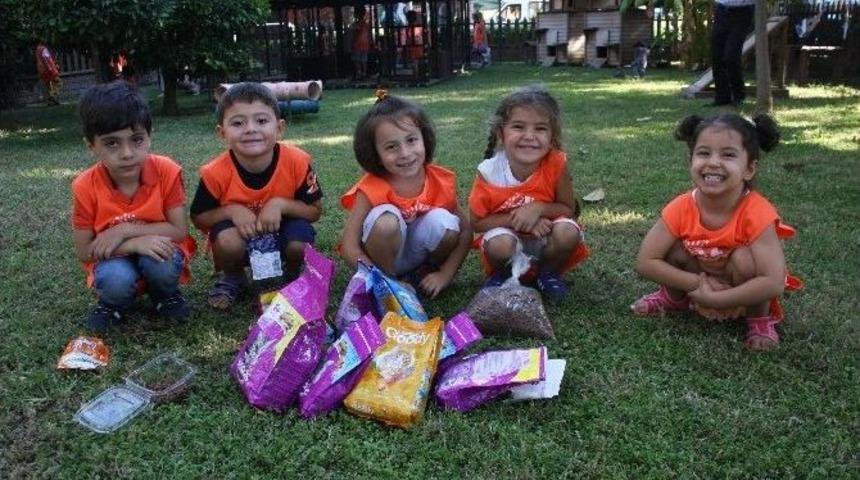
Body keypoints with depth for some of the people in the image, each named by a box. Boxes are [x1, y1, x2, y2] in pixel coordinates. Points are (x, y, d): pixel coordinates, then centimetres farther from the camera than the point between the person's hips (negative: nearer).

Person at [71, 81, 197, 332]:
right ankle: (112, 302, 5)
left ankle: (166, 294, 3)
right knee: (116, 280, -32)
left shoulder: (167, 172, -19)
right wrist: (135, 243, -28)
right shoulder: (85, 187, -17)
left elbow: (179, 231, -17)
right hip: (114, 260, 0)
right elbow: (84, 252, -14)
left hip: (157, 253, 0)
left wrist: (126, 230, -25)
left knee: (161, 264, -33)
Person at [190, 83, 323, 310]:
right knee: (227, 241, -33)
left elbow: (315, 210, -12)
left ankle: (291, 273, 9)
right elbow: (198, 218, -9)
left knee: (300, 242, -30)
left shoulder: (297, 162, -24)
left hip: (280, 231, 1)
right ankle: (232, 278, 5)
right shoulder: (216, 173, -24)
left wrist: (280, 204, -30)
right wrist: (232, 210, -28)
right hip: (241, 236, 0)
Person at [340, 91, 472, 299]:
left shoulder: (441, 181, -15)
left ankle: (426, 271, 1)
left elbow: (465, 231, -7)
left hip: (419, 251, 3)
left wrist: (445, 274, -16)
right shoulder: (371, 189, -22)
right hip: (385, 256, -2)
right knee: (387, 219, -33)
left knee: (443, 221, -28)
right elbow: (350, 247, -22)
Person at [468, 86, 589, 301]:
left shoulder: (557, 164, -21)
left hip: (545, 236, 1)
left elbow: (568, 209, -8)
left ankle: (548, 273, 4)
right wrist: (516, 219, -26)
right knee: (500, 245, -34)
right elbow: (477, 222, -13)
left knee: (568, 233, -30)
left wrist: (538, 208, -27)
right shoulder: (489, 172, -22)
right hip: (507, 232, -1)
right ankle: (500, 274, 4)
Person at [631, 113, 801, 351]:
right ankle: (674, 299, 12)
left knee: (743, 258, -31)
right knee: (673, 248, -19)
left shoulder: (756, 213, -32)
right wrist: (699, 284, -30)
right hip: (702, 285, 3)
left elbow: (774, 283, -39)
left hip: (742, 294, -3)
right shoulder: (681, 208, -22)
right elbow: (645, 262, -22)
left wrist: (711, 299, -35)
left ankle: (760, 319, -5)